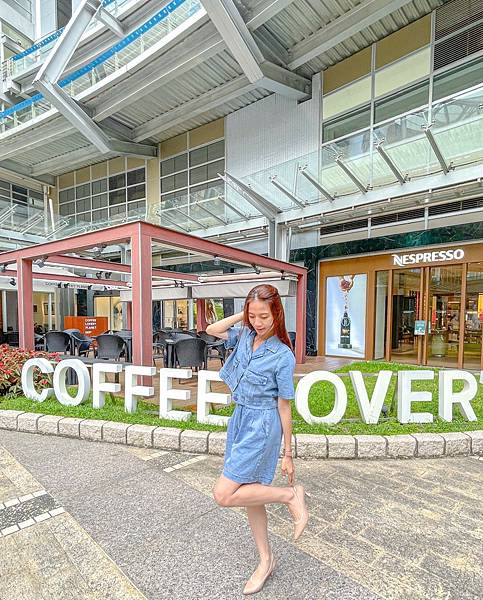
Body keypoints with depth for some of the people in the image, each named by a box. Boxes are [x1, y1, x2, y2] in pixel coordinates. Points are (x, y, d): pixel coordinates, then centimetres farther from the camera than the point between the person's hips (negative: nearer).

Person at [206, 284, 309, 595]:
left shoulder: (283, 356, -17)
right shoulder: (245, 335, -2)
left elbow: (284, 408, -11)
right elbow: (212, 330, 8)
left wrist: (288, 454, -4)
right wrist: (242, 315, -3)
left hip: (262, 426, -7)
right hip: (241, 419, 7)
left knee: (223, 495, -7)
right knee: (249, 492, 17)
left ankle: (290, 494, 5)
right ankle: (266, 559, 38)